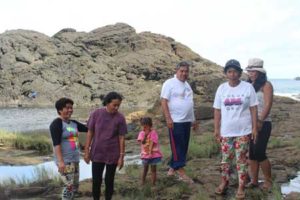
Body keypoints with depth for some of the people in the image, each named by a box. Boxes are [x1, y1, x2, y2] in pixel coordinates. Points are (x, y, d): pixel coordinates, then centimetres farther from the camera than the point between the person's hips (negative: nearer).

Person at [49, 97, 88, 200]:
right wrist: (60, 161, -27)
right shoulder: (56, 124, -13)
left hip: (74, 159, 8)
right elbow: (56, 144, -20)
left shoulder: (74, 123, 11)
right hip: (64, 161, -8)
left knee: (75, 186, 12)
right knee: (69, 186, -11)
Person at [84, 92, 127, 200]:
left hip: (112, 155, 0)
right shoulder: (96, 114, -7)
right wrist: (86, 151, -2)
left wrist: (121, 156, -6)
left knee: (109, 181, 10)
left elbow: (121, 138, -5)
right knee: (96, 181, 6)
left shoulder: (120, 118, -9)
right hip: (97, 153, 1)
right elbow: (90, 133, -2)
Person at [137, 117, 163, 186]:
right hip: (145, 155, 3)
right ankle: (142, 183, 26)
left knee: (153, 169, 5)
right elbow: (142, 142, -13)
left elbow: (152, 143, -17)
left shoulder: (153, 133, -12)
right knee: (145, 169, 15)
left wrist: (150, 152, -23)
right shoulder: (142, 133, 0)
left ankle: (153, 184, 12)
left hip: (154, 154, -3)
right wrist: (145, 135, -21)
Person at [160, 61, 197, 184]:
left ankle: (173, 168, 21)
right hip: (175, 121, -8)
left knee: (183, 146, 11)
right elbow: (164, 102, -14)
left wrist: (193, 119, 20)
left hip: (186, 121, 8)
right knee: (177, 146, -5)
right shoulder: (170, 83, -8)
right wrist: (168, 118, -21)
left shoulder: (186, 85, 16)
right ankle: (181, 171, -4)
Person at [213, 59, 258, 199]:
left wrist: (254, 127, -5)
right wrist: (216, 129, 3)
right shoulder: (221, 88, 2)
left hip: (243, 131, -2)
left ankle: (241, 187, 12)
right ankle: (224, 182, 26)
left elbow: (253, 109, -1)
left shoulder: (248, 87, -4)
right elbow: (217, 110, 5)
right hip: (226, 131, 2)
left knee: (241, 159, 3)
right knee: (225, 158, 11)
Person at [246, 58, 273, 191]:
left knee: (259, 153, -8)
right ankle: (254, 180, 17)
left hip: (262, 124, -6)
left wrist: (260, 121, -20)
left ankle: (268, 181, 9)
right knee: (251, 153, 8)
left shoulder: (266, 85, -6)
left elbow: (268, 105, -14)